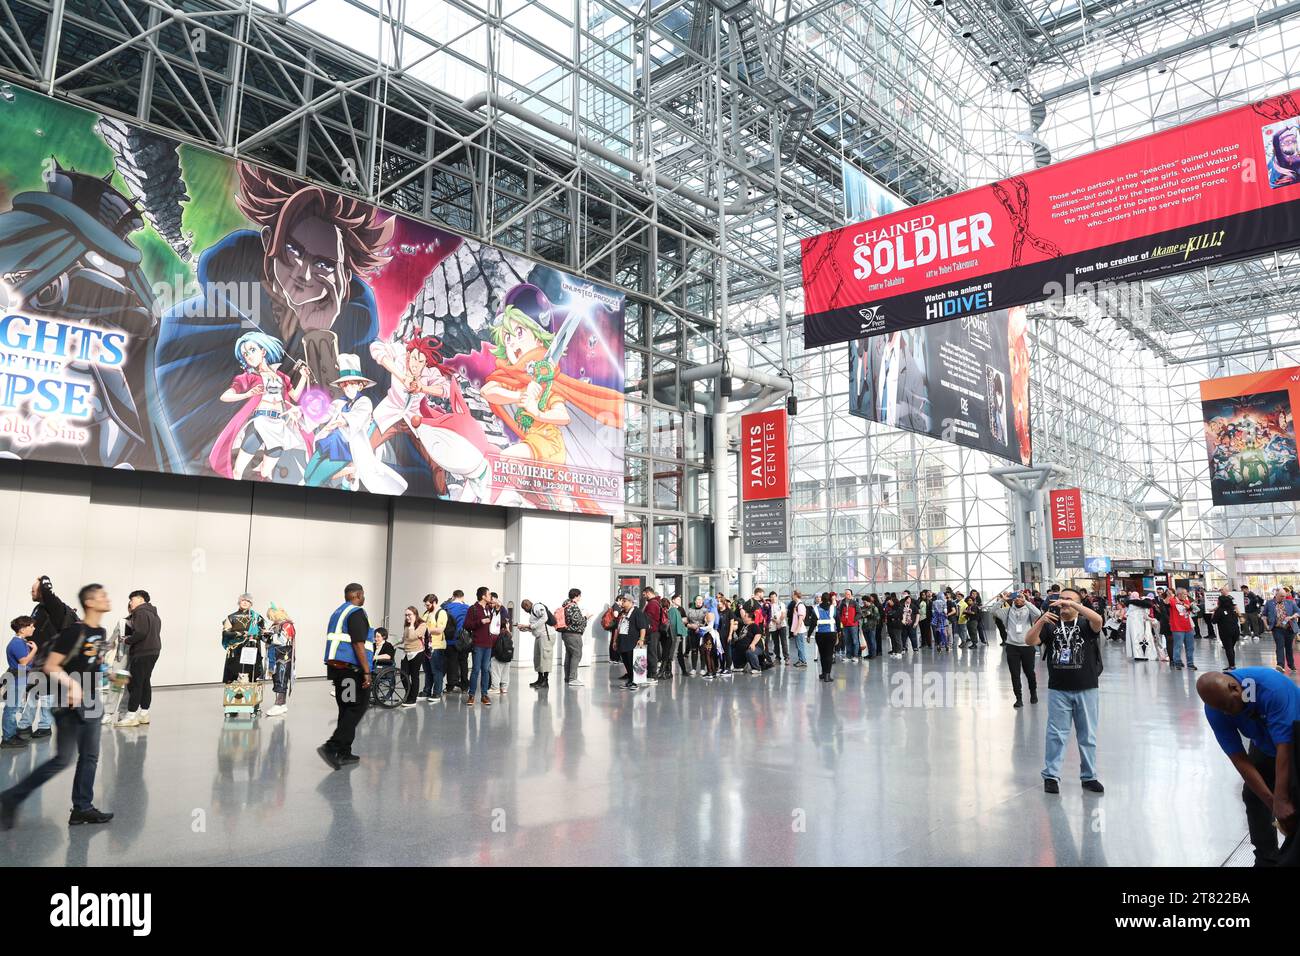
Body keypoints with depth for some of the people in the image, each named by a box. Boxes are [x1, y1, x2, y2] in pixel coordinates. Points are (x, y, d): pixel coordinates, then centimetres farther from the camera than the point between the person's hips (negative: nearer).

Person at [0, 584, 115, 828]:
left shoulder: (101, 632, 8)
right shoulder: (73, 631, -16)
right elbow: (50, 666, -20)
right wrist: (72, 684, -31)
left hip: (92, 703, 8)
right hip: (71, 704, -8)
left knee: (90, 757, 8)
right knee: (63, 758, -6)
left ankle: (82, 808, 16)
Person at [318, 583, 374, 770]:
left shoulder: (338, 612, 18)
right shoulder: (357, 613, -11)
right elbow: (358, 644, -19)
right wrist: (366, 672, -19)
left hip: (336, 665, 10)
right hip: (352, 668, -10)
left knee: (346, 709, 14)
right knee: (358, 707, -5)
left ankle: (344, 753, 16)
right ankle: (331, 747, -15)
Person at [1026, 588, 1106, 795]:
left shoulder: (1085, 624, 1)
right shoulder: (1050, 625, 5)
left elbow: (1098, 620, -24)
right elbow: (1029, 641, -11)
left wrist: (1072, 605, -33)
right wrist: (1041, 621, -28)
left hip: (1086, 689, 0)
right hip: (1058, 690, 0)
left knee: (1088, 735, 10)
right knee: (1056, 734, 4)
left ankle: (1089, 777, 22)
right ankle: (1051, 776, 10)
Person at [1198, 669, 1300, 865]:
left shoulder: (1272, 687, -40)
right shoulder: (1215, 709, -26)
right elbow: (1239, 758, -24)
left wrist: (1281, 801, -40)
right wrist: (1272, 802, -30)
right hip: (1264, 744, 4)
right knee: (1252, 795, -3)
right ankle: (1266, 858, 13)